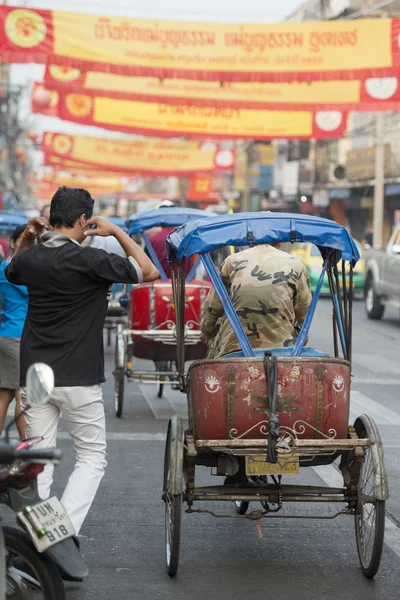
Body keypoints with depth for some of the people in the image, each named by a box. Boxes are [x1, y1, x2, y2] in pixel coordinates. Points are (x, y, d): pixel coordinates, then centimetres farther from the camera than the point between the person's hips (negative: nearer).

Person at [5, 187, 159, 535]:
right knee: (92, 458, 6)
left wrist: (27, 239, 18)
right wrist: (116, 231, 1)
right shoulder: (89, 261, -14)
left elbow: (12, 273, 30)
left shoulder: (30, 257, 4)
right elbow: (149, 272, -6)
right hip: (78, 379, -5)